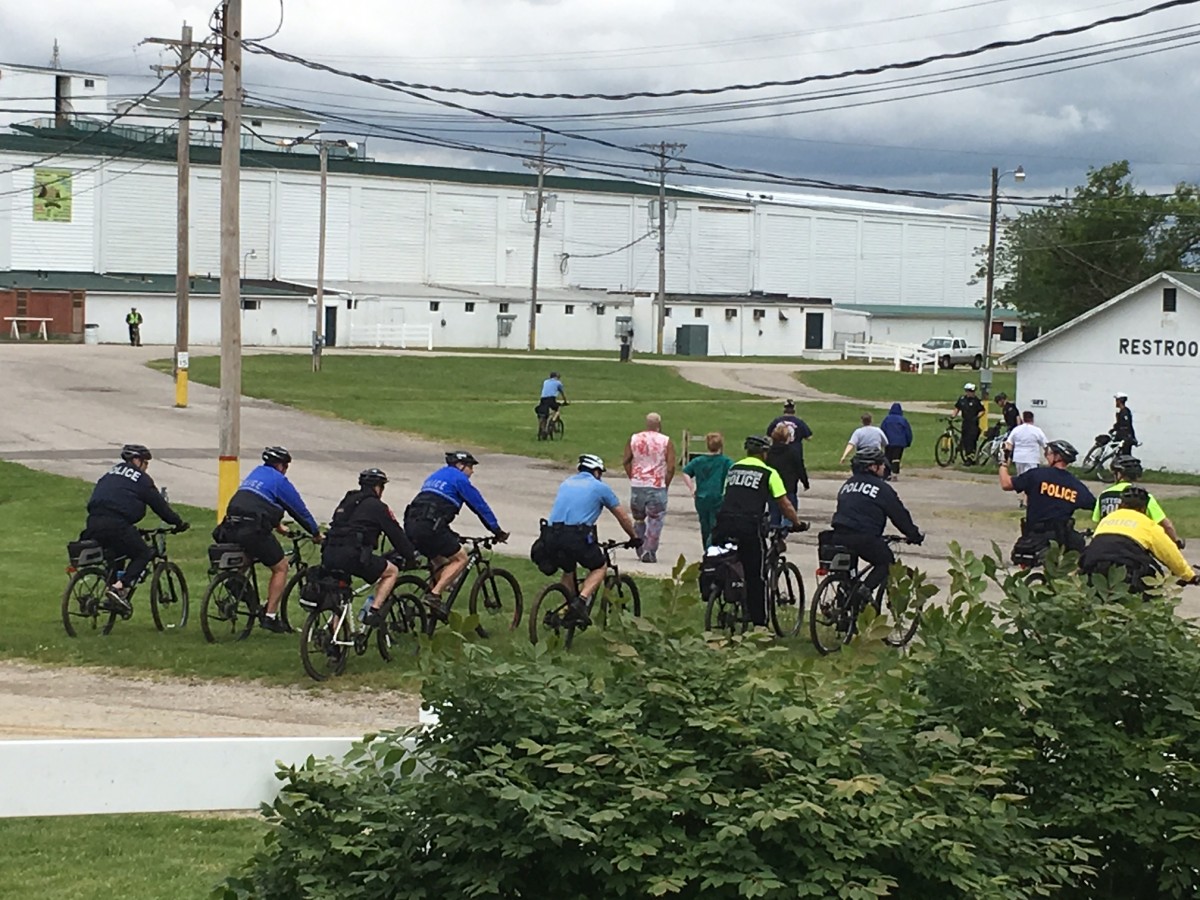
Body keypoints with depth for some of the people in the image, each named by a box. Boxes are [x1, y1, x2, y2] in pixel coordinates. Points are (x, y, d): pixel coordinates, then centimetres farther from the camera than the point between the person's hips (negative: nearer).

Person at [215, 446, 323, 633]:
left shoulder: (254, 474, 27)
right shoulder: (279, 480, 4)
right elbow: (299, 509, 10)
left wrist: (278, 526, 52)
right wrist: (316, 533, 23)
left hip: (231, 530, 7)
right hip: (253, 532, -7)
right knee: (280, 567, 9)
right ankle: (270, 616, 3)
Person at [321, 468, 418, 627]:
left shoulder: (346, 502, 25)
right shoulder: (377, 506, 4)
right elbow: (396, 534, 9)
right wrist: (411, 557, 21)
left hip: (329, 554, 7)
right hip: (352, 555, -7)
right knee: (392, 571, 11)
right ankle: (373, 611, 0)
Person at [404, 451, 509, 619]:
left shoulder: (435, 476, 31)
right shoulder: (459, 478, 6)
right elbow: (480, 505, 7)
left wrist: (452, 536, 39)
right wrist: (498, 531, 13)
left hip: (411, 525, 8)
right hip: (429, 527, -8)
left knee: (441, 562, 22)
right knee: (460, 559, 2)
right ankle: (434, 595, -10)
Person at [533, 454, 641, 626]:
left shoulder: (566, 483, 26)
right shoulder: (599, 487, 13)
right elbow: (623, 517, 21)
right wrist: (634, 538, 37)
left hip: (551, 537, 5)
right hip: (576, 537, -5)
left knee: (568, 570, 31)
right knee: (600, 567, 19)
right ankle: (581, 601, -3)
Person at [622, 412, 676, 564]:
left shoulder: (633, 439, 5)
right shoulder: (666, 442, -4)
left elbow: (626, 461, 5)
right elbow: (671, 467, -8)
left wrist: (632, 478, 13)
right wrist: (666, 484, 4)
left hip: (637, 485, 3)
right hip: (657, 487, -3)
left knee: (638, 519, 18)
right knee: (655, 521, 2)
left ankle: (640, 549, 21)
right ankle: (649, 552, -3)